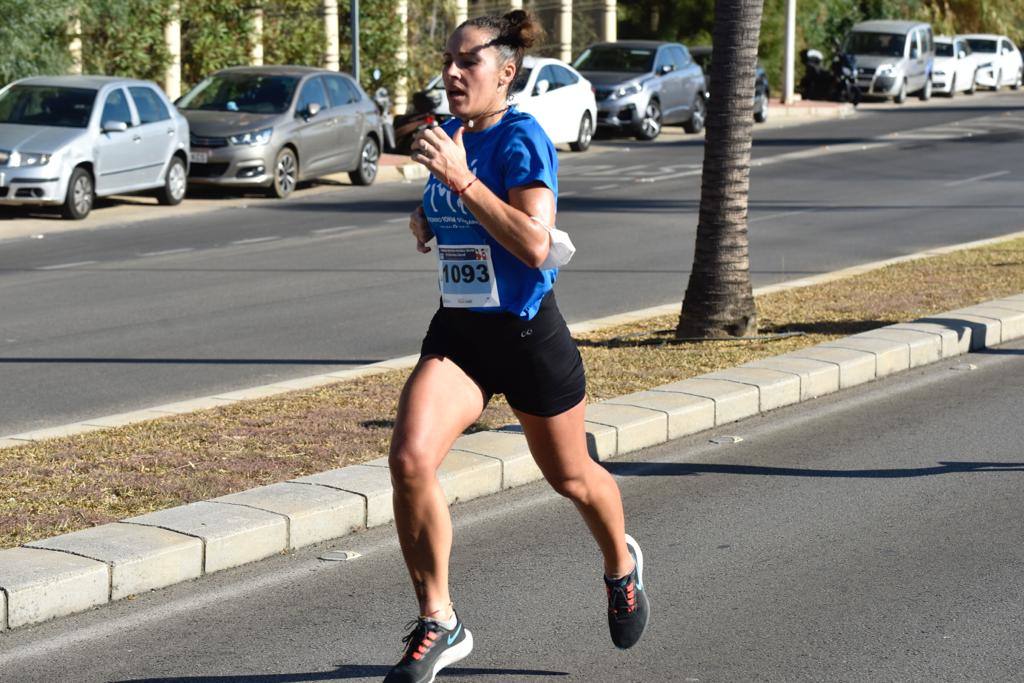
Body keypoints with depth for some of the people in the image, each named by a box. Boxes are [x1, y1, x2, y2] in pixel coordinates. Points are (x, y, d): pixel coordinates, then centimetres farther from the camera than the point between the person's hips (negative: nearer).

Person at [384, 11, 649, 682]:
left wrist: (459, 178, -31)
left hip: (529, 335, -5)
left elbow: (535, 245, -29)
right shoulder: (448, 136, 5)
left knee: (571, 477, 15)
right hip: (457, 332, 5)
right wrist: (427, 222, 3)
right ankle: (438, 625, -7)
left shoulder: (522, 140, -16)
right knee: (410, 458, -19)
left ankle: (621, 564, 49)